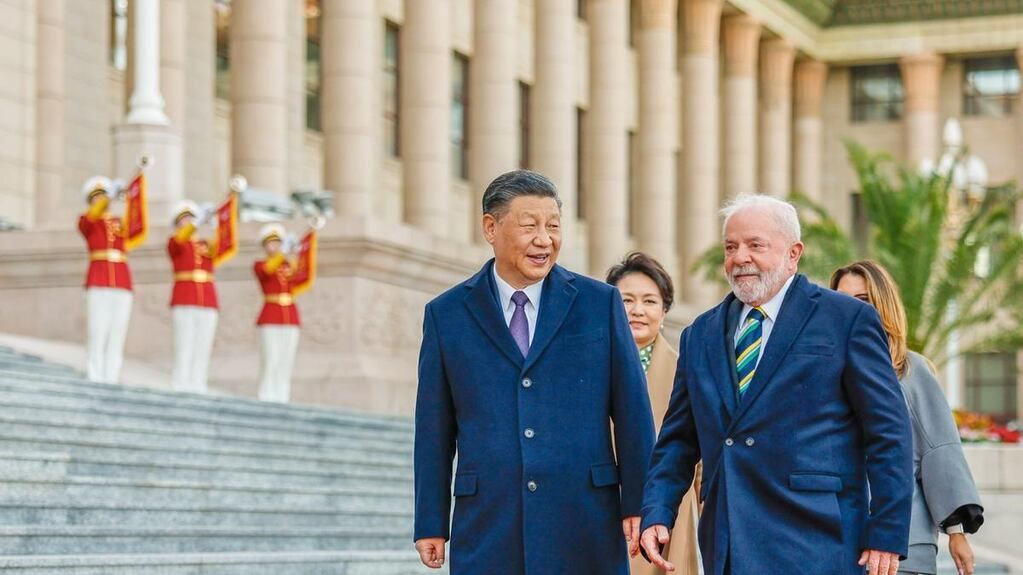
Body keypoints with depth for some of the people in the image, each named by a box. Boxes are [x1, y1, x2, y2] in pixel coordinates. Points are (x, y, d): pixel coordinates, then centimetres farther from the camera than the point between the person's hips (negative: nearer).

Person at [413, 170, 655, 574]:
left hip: (585, 529, 0)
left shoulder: (600, 304, 5)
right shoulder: (446, 314, 6)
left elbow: (633, 414, 5)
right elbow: (434, 430, 7)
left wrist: (639, 505, 0)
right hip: (487, 532, 0)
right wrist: (431, 524, 4)